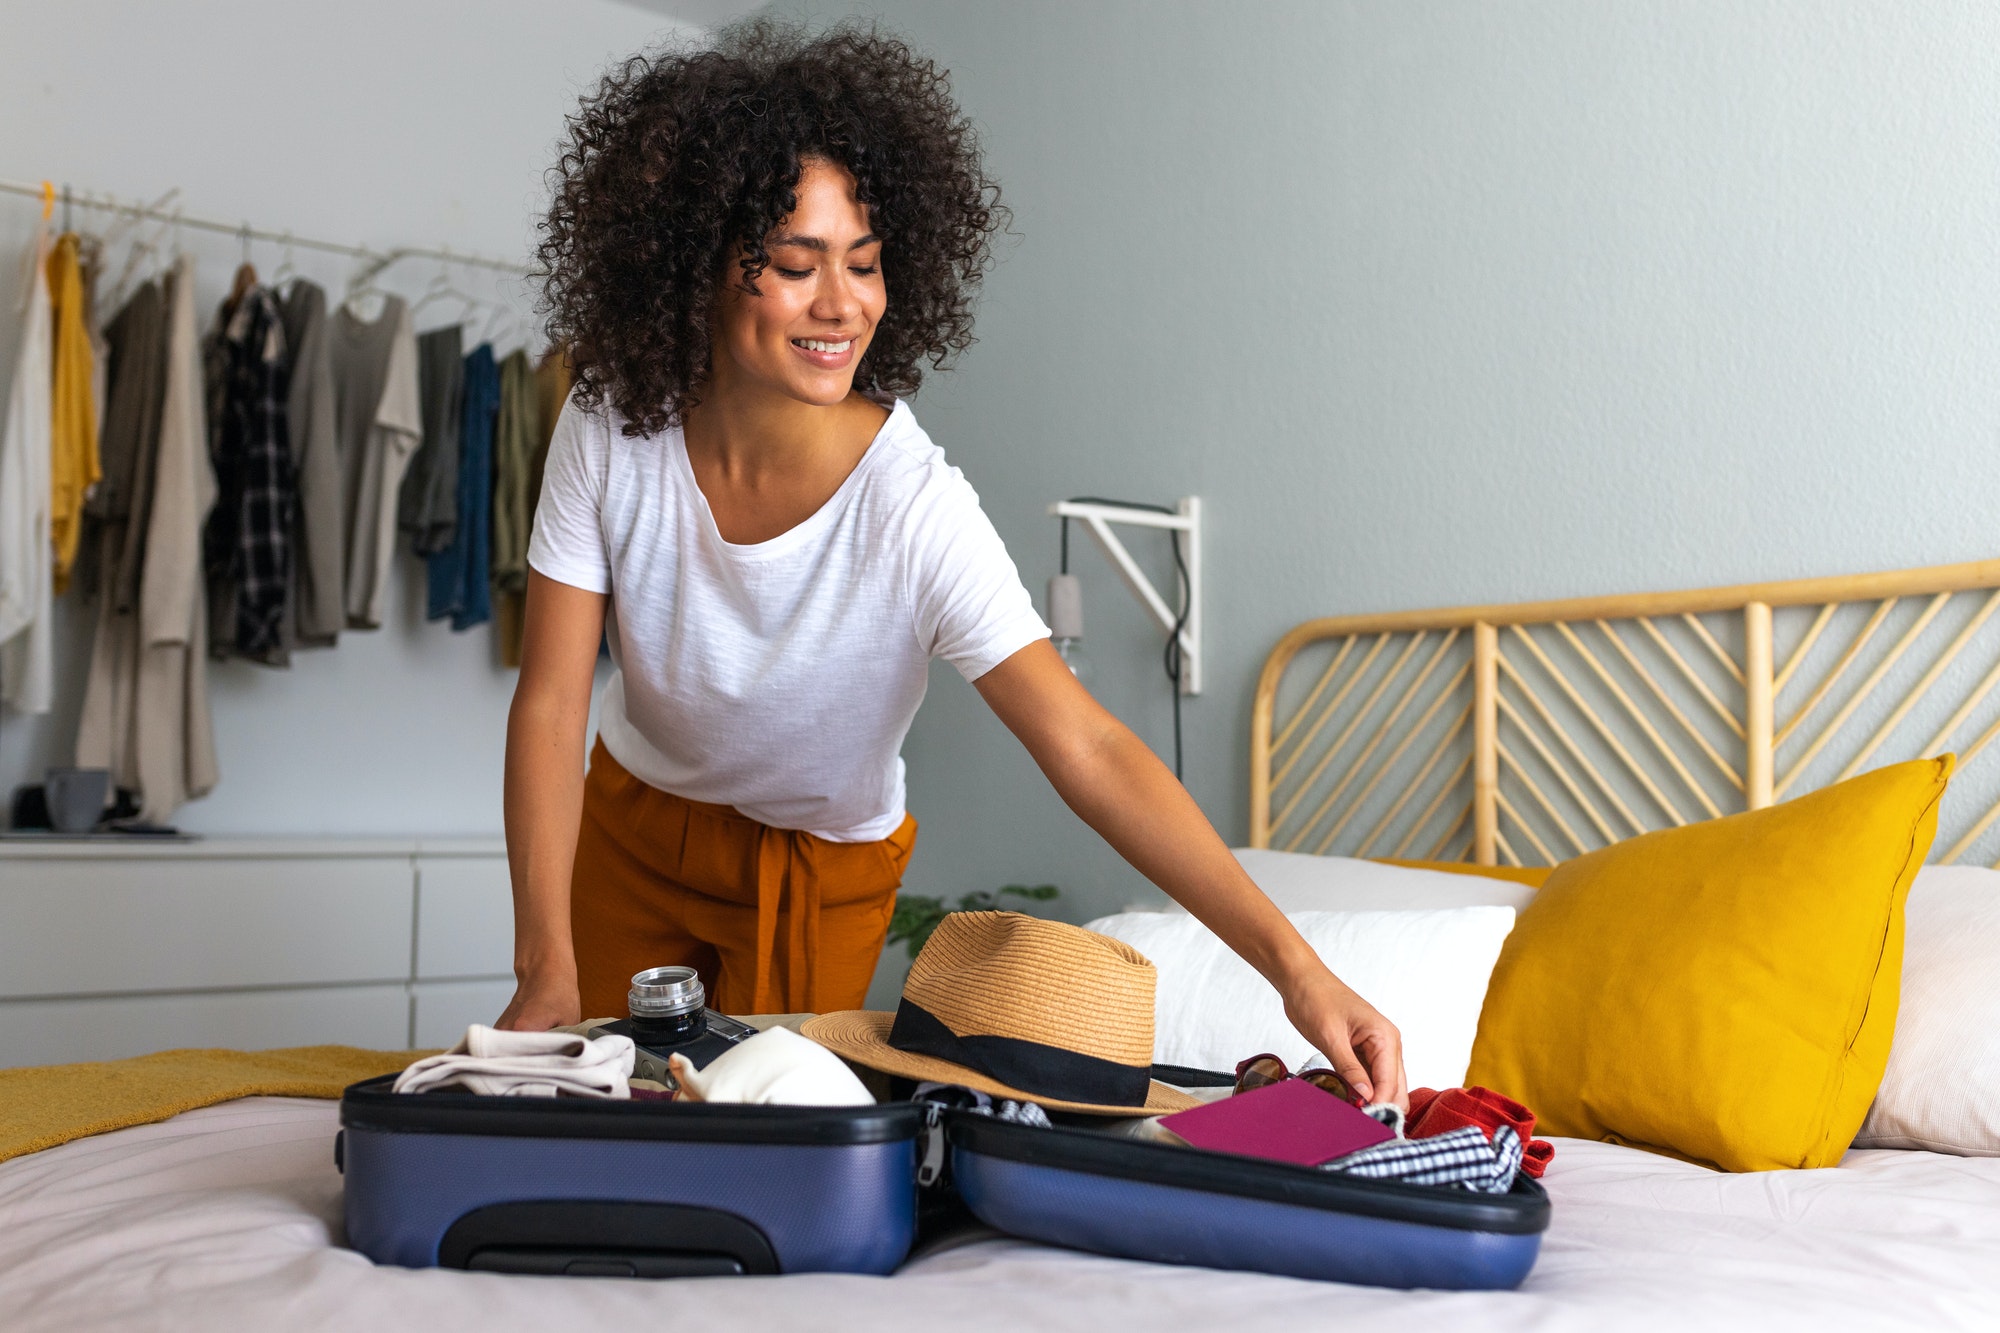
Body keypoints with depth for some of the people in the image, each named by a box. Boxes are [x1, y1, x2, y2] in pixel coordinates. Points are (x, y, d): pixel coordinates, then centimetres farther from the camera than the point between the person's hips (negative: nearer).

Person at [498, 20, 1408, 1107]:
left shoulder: (917, 508, -33)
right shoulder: (609, 438, -24)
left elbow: (1089, 752, -37)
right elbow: (550, 706, -22)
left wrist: (1292, 964, -44)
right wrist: (545, 973, -31)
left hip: (822, 867, -2)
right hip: (632, 822, 3)